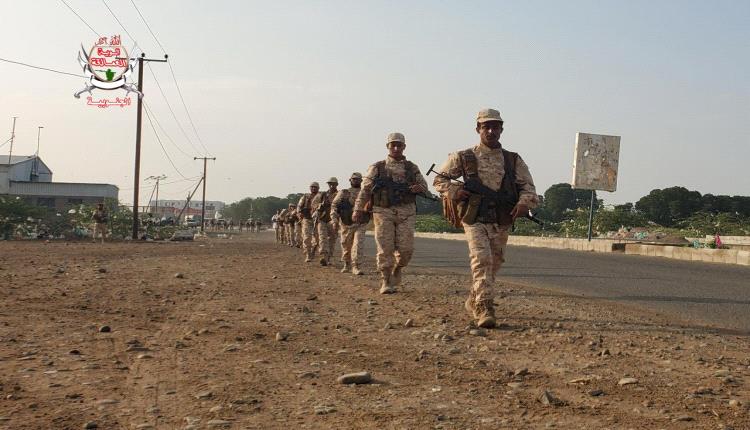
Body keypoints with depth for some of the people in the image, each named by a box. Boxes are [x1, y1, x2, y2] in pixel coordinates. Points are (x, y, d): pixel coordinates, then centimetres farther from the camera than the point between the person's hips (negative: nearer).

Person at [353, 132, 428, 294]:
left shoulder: (412, 167, 13)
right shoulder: (377, 168, 8)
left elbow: (423, 185, 18)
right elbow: (365, 190, 4)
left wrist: (419, 187, -7)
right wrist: (358, 210, -5)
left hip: (406, 212, 2)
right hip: (383, 212, -1)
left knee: (406, 248, -4)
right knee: (385, 248, -6)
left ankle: (397, 270, 24)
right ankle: (385, 282, 3)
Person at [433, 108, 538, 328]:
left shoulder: (513, 160, 8)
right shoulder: (464, 157, 2)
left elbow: (528, 187, 6)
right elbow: (439, 179, 9)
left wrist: (524, 202, -15)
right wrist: (453, 191, -10)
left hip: (501, 224, 4)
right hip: (475, 220, -4)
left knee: (494, 265, 13)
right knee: (482, 260, -21)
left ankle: (473, 302, 34)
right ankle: (484, 308, -22)